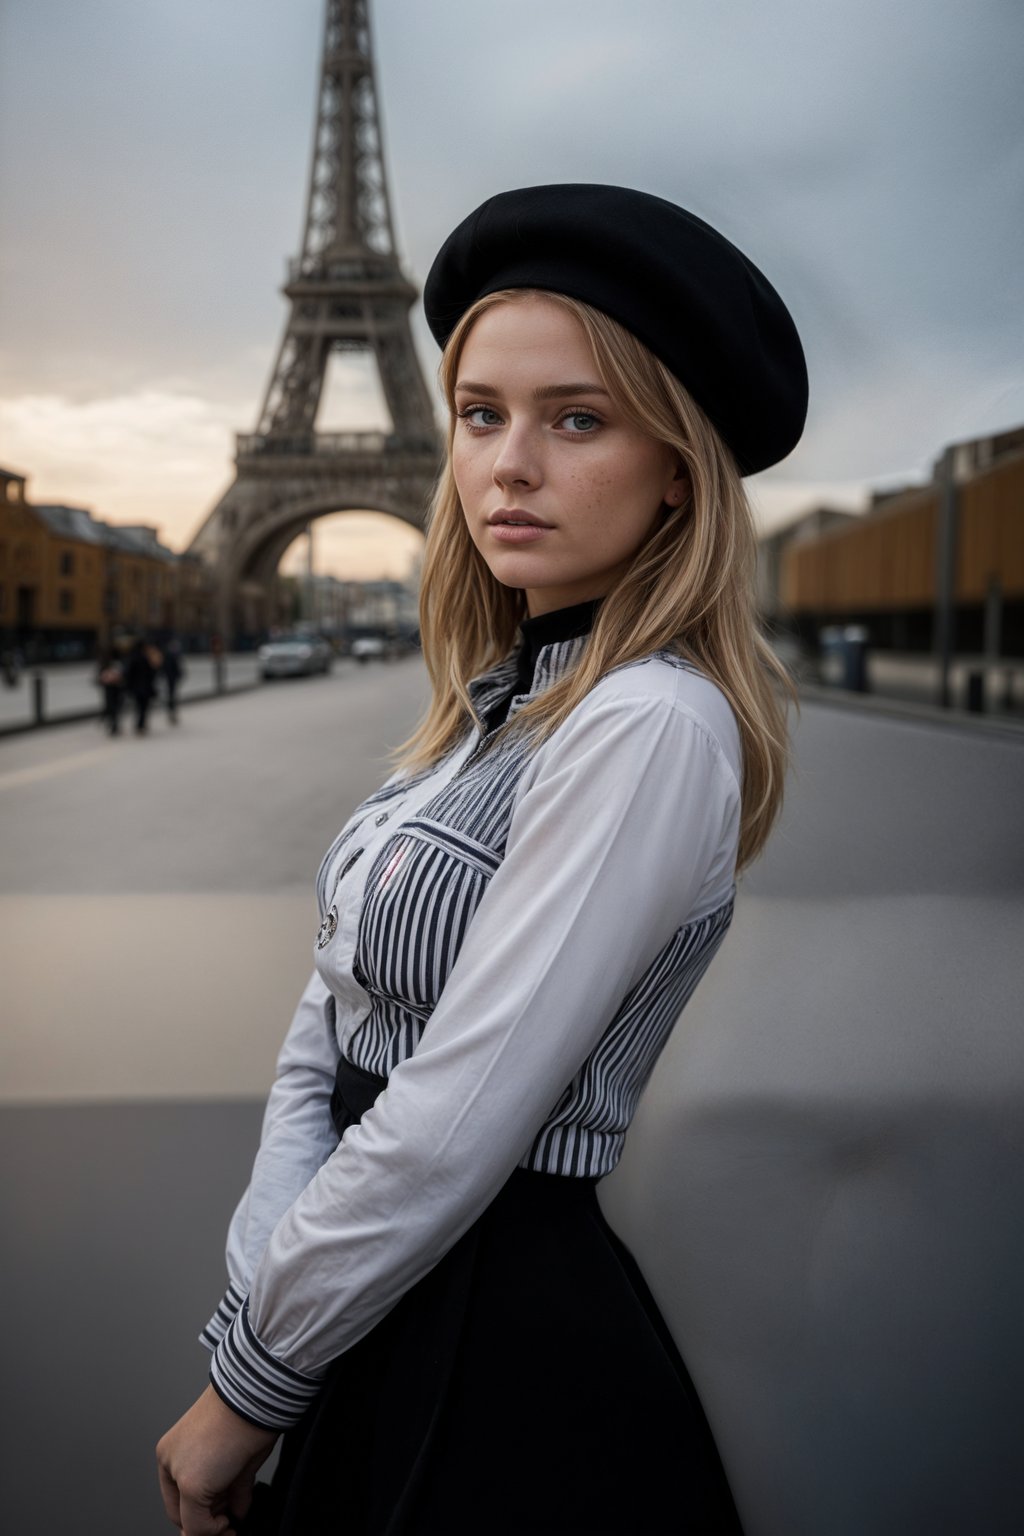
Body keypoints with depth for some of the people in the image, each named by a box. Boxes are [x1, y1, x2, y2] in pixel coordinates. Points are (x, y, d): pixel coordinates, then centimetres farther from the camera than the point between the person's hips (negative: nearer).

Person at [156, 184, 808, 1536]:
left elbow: (453, 1128, -24)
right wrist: (266, 1295, -8)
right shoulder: (489, 709, 5)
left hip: (508, 1334, -7)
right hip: (378, 1308, 8)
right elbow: (327, 1033, 3)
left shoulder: (653, 727, -22)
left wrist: (247, 1383, -12)